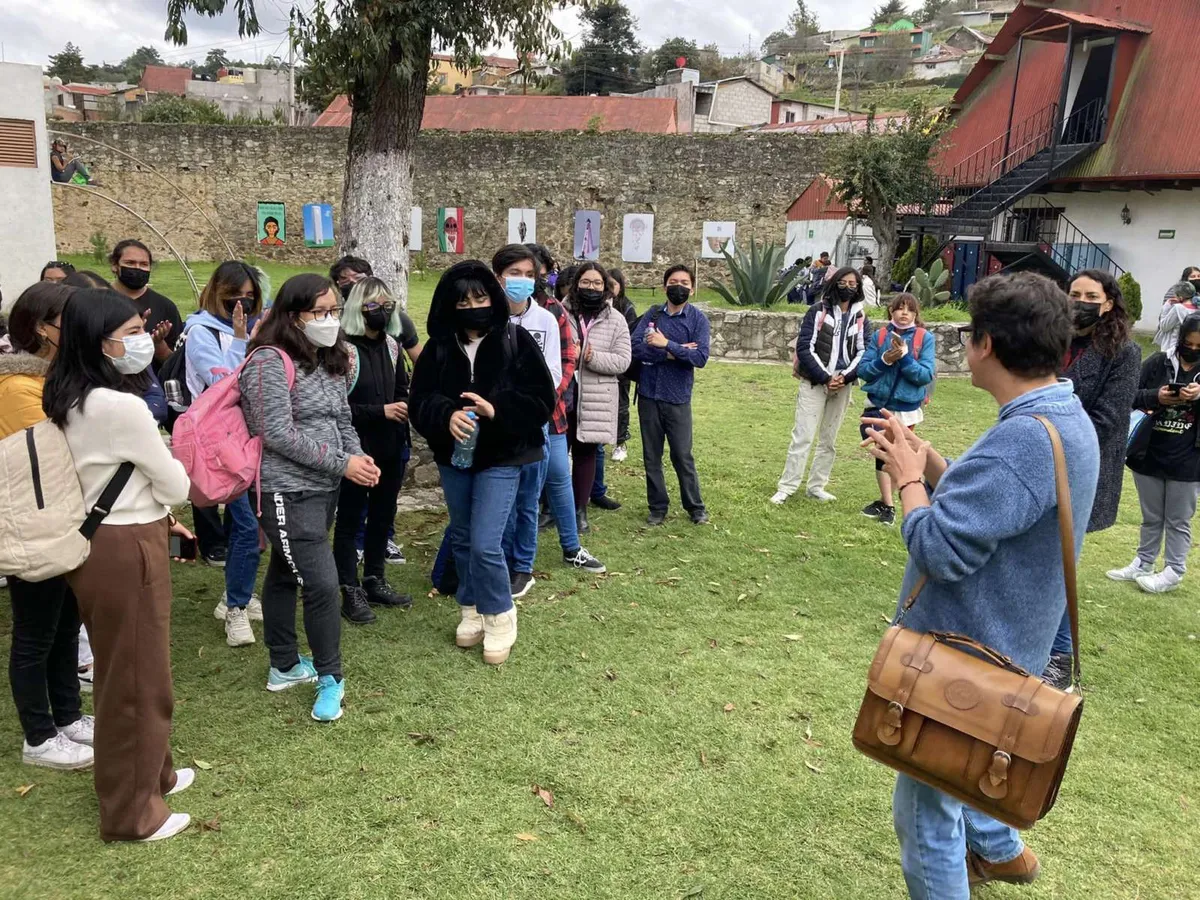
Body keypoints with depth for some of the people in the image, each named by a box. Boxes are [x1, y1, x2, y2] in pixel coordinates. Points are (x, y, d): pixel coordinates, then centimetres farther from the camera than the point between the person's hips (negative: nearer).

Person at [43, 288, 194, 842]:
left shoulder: (69, 400, 5)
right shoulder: (122, 406, -23)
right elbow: (176, 486, -13)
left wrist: (149, 511, 11)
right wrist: (158, 501, 7)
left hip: (94, 542, 9)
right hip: (126, 552, -9)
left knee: (121, 671, 22)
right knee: (135, 678, 5)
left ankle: (146, 773, 40)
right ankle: (130, 812, 20)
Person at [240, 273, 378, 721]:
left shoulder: (328, 361, 11)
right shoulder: (270, 362, -15)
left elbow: (343, 421, 15)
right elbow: (278, 434, -21)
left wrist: (358, 455, -6)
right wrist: (341, 464, -19)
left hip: (324, 488, 8)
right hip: (288, 492, -8)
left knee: (286, 574, 20)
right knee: (322, 583, -10)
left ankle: (284, 666, 31)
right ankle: (330, 677, 6)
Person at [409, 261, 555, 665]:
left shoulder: (517, 341, -10)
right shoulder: (438, 347, -2)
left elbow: (542, 400, -11)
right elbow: (419, 401, -6)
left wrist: (495, 409, -25)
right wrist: (447, 416, -27)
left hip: (502, 457, -4)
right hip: (454, 456, 4)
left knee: (485, 544, -10)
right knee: (462, 540, 16)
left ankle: (500, 618, 13)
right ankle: (471, 610, 36)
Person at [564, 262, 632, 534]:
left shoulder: (616, 320, 2)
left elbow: (622, 361, -4)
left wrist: (592, 357, -18)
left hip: (594, 400, 1)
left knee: (586, 454, 10)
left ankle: (580, 510, 23)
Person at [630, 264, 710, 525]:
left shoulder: (699, 319, -2)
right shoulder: (652, 314, 3)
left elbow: (701, 357, -14)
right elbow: (634, 346, -10)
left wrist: (667, 344, -19)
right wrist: (672, 354, -16)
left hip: (678, 399, -2)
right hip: (648, 395, 3)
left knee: (682, 456, 3)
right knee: (651, 456, 10)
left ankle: (696, 507, 20)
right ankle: (658, 507, 23)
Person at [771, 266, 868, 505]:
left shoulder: (860, 317, 8)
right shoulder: (818, 311, -4)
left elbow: (863, 351, 6)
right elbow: (805, 348, -9)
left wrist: (845, 376, -10)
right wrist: (825, 378, -14)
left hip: (842, 385, 4)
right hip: (814, 383, -4)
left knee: (829, 440, 10)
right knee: (803, 437, -7)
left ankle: (817, 487, 20)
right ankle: (786, 488, -1)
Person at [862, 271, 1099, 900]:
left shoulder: (1024, 439, -31)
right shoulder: (1065, 417, 3)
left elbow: (938, 548, -30)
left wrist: (908, 477, -14)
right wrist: (922, 456, 0)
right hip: (994, 642, 11)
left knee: (926, 808, 7)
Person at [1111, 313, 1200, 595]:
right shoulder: (1158, 363, -1)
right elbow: (1132, 397, -2)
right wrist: (1156, 397, -21)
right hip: (1149, 455, 2)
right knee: (1151, 517, 17)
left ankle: (1174, 572, 21)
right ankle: (1143, 564, 30)